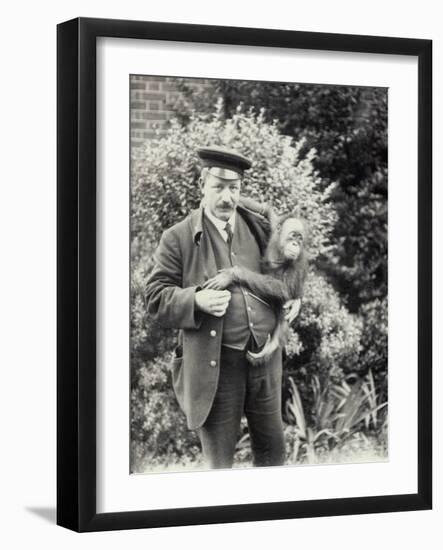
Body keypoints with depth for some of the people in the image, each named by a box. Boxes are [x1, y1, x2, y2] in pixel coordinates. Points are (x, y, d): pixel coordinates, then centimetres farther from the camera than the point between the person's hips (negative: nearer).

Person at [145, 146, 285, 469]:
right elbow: (156, 299, -5)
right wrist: (196, 300, -22)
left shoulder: (260, 228, 8)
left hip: (265, 355, 4)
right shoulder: (178, 238, -4)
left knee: (273, 448, 15)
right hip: (215, 363, -3)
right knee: (219, 459, 7)